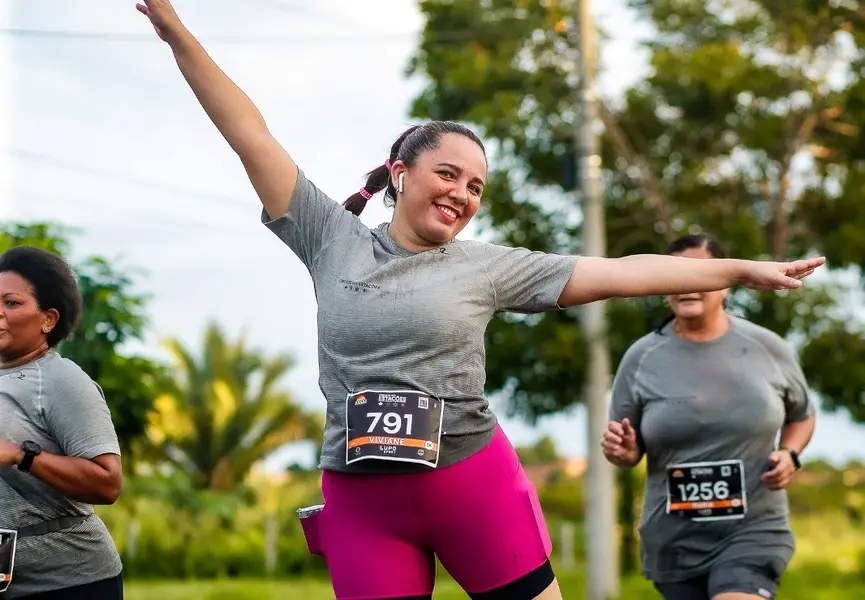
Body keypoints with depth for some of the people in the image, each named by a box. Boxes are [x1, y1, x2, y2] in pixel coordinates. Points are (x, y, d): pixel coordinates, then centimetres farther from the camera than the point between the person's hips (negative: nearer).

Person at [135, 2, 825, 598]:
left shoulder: (488, 266, 4)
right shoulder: (334, 241, 5)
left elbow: (618, 273, 3)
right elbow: (253, 137, 4)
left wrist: (741, 270, 1)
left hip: (475, 482, 0)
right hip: (361, 500, 0)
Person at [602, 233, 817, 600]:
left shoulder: (767, 349, -2)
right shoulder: (641, 358, -3)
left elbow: (801, 415, 16)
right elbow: (630, 452, 5)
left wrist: (790, 454, -4)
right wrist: (622, 452, -18)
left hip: (753, 532, -2)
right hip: (674, 542, 2)